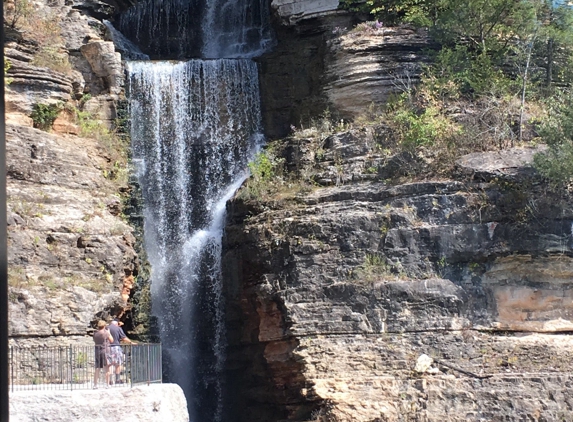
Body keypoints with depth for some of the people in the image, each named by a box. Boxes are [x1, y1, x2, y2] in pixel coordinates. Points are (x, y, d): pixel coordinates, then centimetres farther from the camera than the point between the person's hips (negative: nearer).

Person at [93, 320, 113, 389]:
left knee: (97, 369, 9)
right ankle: (107, 384, 6)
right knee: (106, 368, 4)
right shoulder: (106, 332, -10)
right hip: (105, 351, -4)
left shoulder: (95, 333, 3)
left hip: (97, 351, 4)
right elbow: (111, 340, 0)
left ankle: (95, 384, 7)